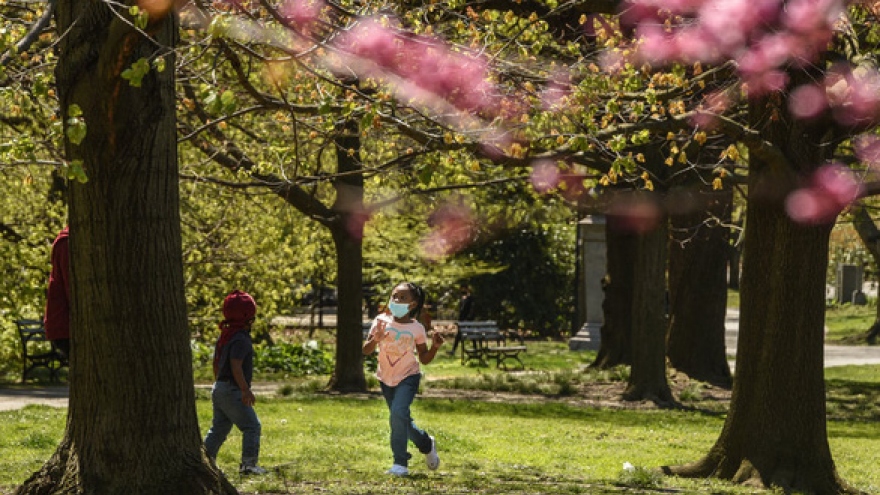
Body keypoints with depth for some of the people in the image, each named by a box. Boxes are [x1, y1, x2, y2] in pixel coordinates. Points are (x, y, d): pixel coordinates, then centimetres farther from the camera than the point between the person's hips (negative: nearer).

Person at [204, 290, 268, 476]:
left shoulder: (224, 336, 13)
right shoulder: (240, 339, -17)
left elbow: (216, 363, 21)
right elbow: (236, 365, -26)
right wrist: (246, 390, -26)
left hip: (219, 388, 9)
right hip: (232, 390, -9)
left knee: (219, 427, 14)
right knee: (252, 427, -5)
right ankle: (248, 463, -10)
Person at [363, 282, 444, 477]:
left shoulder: (417, 328, -8)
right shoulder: (381, 321, -6)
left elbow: (424, 359, 1)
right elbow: (366, 351, -9)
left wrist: (435, 347, -17)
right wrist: (375, 339, -28)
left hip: (408, 376, -4)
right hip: (386, 378, 4)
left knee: (398, 413, -25)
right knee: (402, 421, 14)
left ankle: (400, 464, -19)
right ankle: (427, 444, 42)